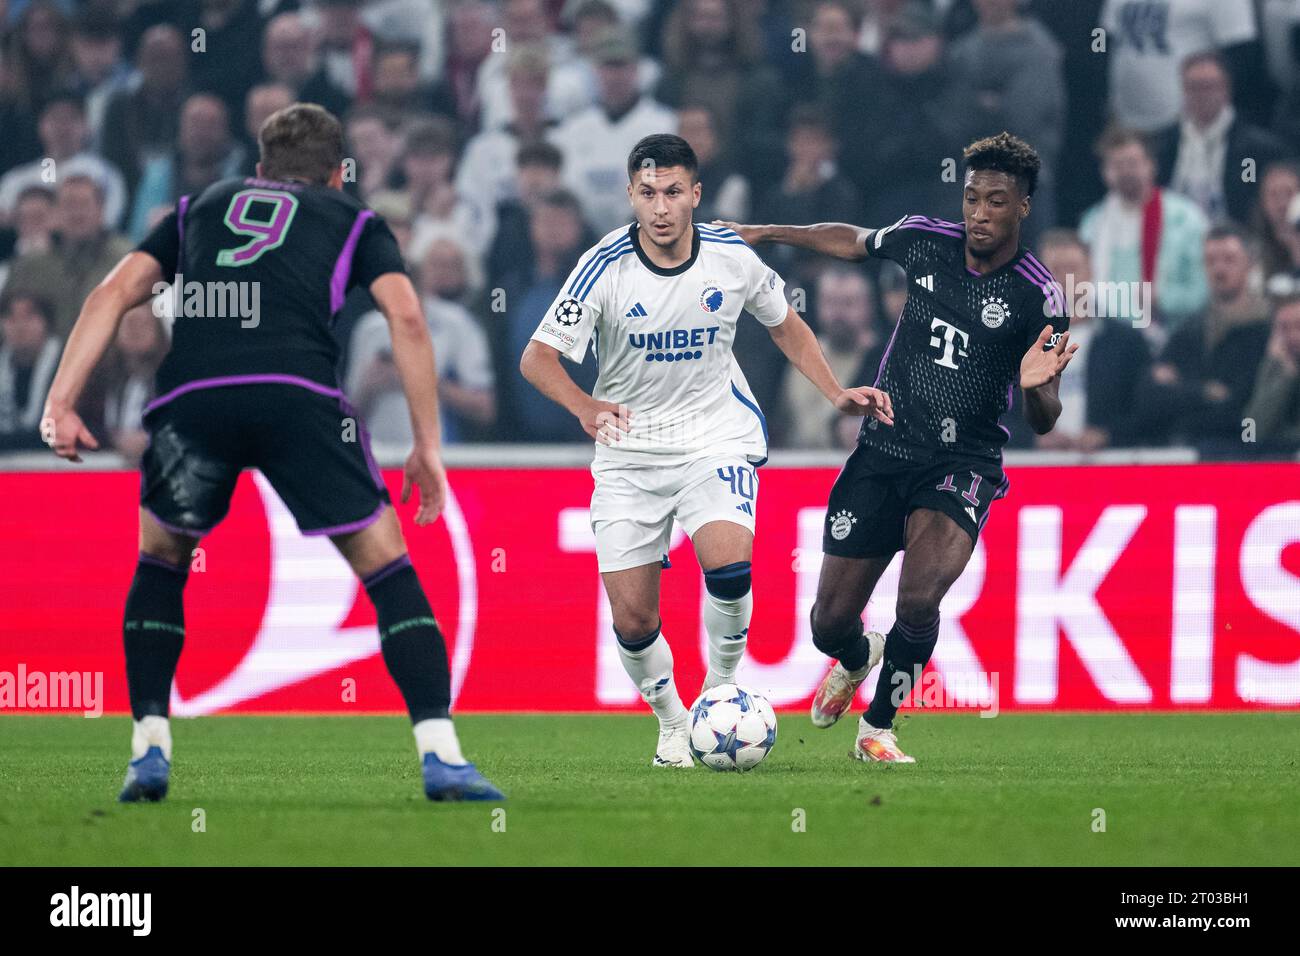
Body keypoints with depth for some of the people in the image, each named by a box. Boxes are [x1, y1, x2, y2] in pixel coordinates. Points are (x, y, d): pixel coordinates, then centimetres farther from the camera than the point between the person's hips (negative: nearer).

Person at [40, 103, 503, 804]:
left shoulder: (202, 205, 33)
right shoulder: (352, 219, 27)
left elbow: (116, 291, 19)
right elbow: (406, 317, 11)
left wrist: (61, 402, 13)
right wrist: (427, 449, 13)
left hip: (190, 396, 2)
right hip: (299, 393, -2)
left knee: (161, 557, 27)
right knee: (386, 566, 11)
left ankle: (149, 750, 18)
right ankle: (441, 758, -1)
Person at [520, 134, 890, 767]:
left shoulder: (732, 257, -6)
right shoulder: (605, 267, -14)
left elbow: (785, 325, 13)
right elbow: (537, 359, -16)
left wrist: (837, 394, 2)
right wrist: (585, 407, -36)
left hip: (718, 437, 0)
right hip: (630, 453, 0)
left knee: (728, 563, -28)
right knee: (632, 619, -4)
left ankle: (720, 690, -2)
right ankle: (672, 722, 24)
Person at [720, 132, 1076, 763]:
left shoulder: (1037, 296, -11)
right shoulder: (925, 240, -1)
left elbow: (1043, 423, -8)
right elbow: (852, 242, 22)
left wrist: (1036, 386, -31)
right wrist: (765, 234, 26)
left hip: (961, 465, -3)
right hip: (882, 451, 3)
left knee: (919, 600, -28)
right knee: (830, 622, 4)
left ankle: (877, 730, -1)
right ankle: (855, 660, 45)